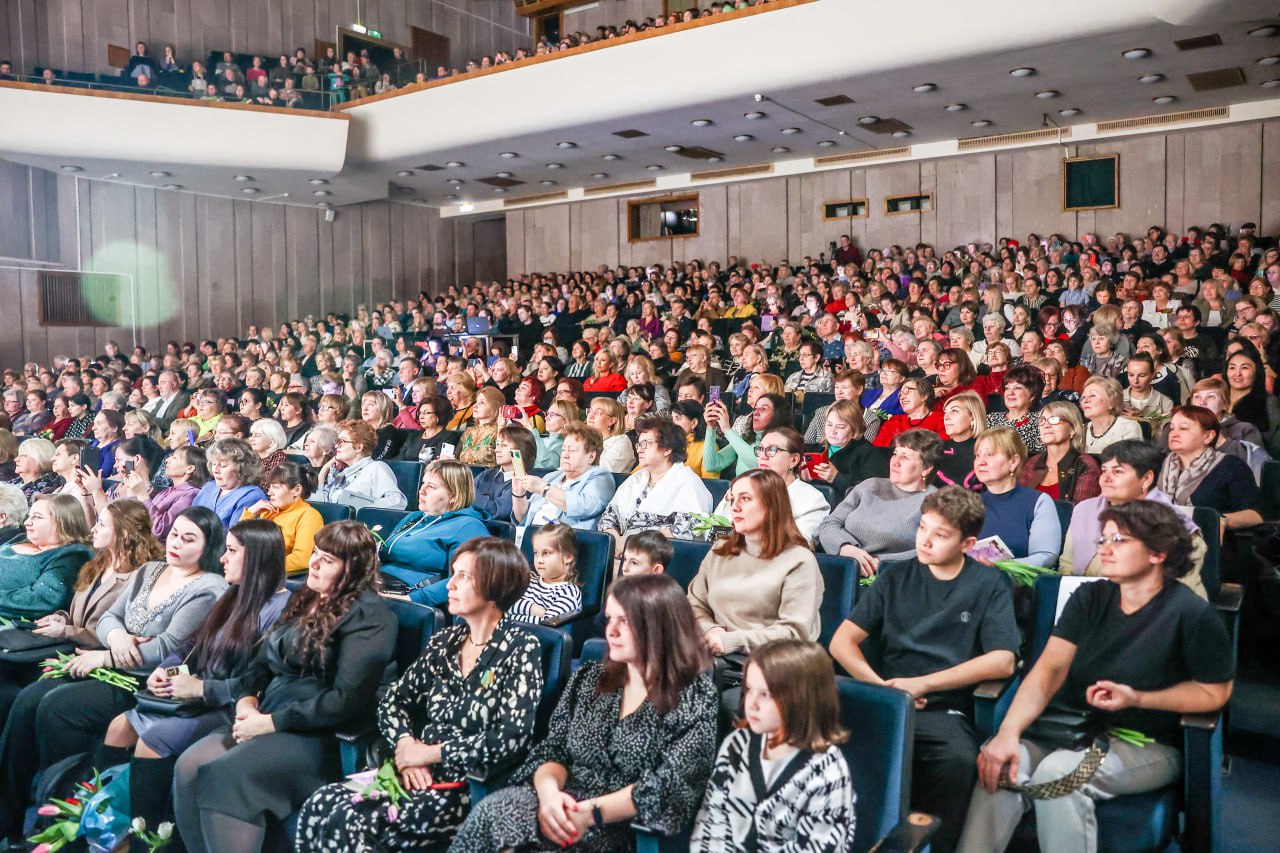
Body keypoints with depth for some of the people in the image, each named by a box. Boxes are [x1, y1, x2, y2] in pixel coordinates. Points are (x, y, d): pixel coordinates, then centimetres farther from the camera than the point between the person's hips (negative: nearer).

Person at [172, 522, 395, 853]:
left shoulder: (368, 615, -10)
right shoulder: (303, 599, 17)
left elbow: (348, 699, -17)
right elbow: (263, 661, 19)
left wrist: (272, 722, -16)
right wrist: (246, 699, -3)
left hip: (321, 734, -8)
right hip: (268, 717, 8)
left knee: (223, 776, -27)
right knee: (188, 767, -15)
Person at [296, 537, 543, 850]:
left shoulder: (521, 649, -9)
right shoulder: (445, 640, 11)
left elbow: (511, 740, -18)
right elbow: (392, 700, 13)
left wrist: (429, 752, -13)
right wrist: (406, 744, -8)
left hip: (473, 789, -6)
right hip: (422, 776, 6)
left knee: (347, 825, -23)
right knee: (318, 807, -16)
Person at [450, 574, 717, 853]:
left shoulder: (696, 696, -4)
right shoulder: (588, 677, 12)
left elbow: (669, 789, -12)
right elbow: (552, 749, 8)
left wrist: (591, 812, -21)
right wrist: (548, 789, -16)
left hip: (624, 828, -5)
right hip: (566, 808, 5)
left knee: (491, 815, -28)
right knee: (490, 810, -29)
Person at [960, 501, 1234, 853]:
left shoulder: (1190, 614, -11)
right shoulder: (1089, 598, 1)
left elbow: (1214, 692, -2)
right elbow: (1049, 669, -8)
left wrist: (1136, 698, -16)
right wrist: (1009, 731, -23)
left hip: (1147, 744, -3)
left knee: (1057, 772, -33)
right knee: (1000, 762, -26)